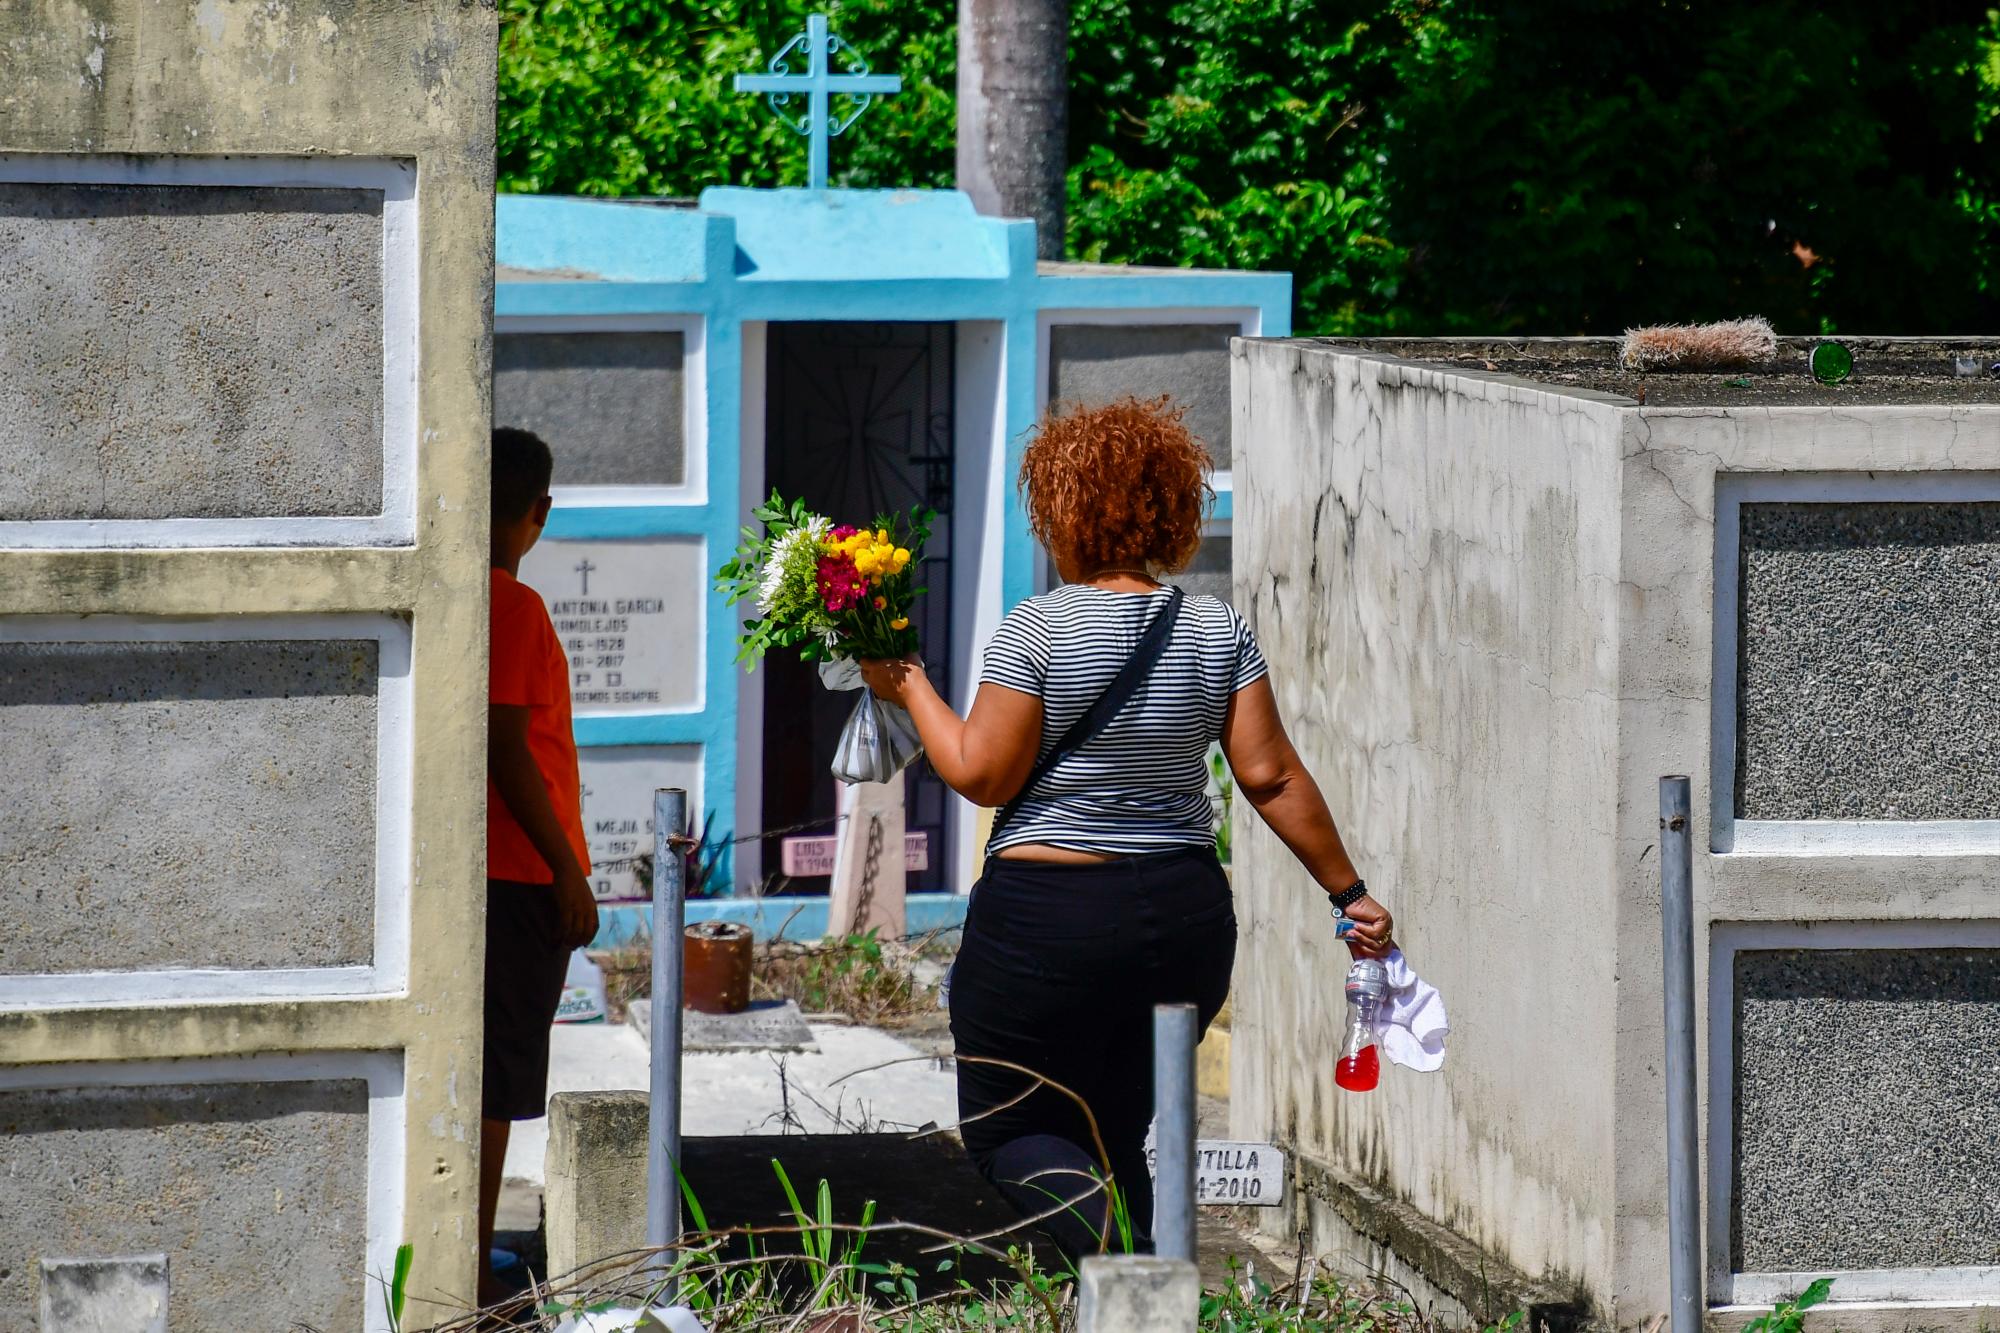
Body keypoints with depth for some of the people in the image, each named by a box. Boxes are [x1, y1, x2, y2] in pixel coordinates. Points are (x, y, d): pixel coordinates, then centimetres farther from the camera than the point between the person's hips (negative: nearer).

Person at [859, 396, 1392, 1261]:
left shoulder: (1036, 631, -12)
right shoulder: (1219, 632, 1)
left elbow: (982, 775, -9)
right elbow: (1272, 776, 0)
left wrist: (910, 688, 5)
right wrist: (1349, 894, 7)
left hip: (1049, 919, -5)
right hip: (1186, 914, 5)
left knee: (1005, 1130, 7)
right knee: (1113, 1137, 18)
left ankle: (1126, 1252, -19)